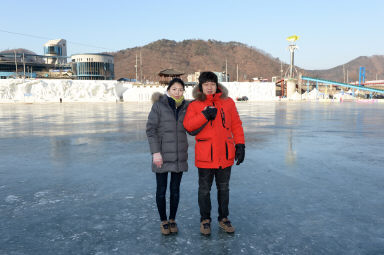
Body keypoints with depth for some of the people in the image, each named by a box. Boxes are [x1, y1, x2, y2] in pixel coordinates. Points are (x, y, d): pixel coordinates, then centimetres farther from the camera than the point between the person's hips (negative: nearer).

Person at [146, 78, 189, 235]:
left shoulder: (186, 107, 4)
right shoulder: (158, 105, -7)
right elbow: (151, 129, -9)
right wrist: (155, 152, -15)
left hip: (179, 155, 3)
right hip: (162, 155, -3)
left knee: (175, 189, 11)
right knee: (161, 189, 6)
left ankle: (172, 220, 29)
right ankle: (163, 221, 25)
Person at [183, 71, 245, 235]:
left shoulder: (228, 102, 4)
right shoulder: (194, 105, 0)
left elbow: (236, 125, 6)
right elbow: (187, 126, -12)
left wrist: (240, 145, 1)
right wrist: (204, 116, -22)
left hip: (225, 155, 2)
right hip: (205, 155, -2)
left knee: (223, 188, 15)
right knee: (204, 189, 10)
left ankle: (223, 218, 32)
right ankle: (205, 220, 28)